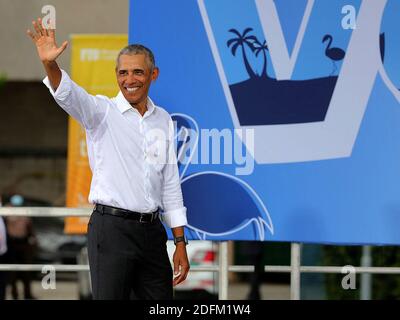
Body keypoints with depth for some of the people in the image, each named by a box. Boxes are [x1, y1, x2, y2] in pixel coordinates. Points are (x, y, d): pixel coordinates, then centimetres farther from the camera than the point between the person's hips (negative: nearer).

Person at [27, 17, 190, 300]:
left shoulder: (163, 120, 12)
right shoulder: (102, 111, 0)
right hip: (111, 228, -4)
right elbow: (68, 94, -21)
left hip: (151, 230, 5)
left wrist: (181, 243, 11)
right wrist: (50, 64, -42)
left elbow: (170, 184, 15)